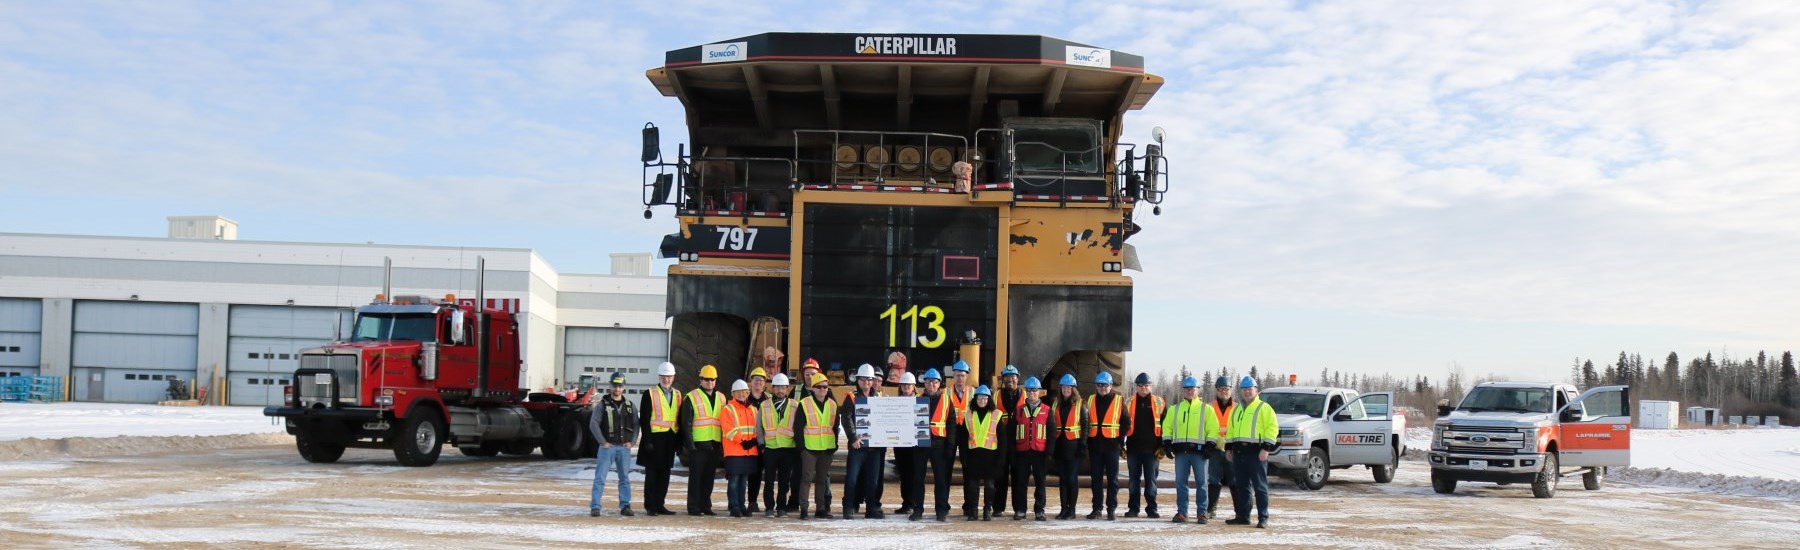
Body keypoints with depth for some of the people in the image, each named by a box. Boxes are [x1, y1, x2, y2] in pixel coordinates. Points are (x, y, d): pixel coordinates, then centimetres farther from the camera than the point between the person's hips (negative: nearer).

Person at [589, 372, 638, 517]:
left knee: (625, 478, 7)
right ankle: (595, 507, -5)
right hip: (607, 447, -3)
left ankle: (625, 506, 12)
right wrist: (603, 442, -10)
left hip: (624, 447, 4)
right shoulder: (602, 404, -1)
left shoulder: (630, 406, 10)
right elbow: (593, 424, -6)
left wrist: (632, 441, 0)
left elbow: (636, 425, 12)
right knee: (600, 478, -6)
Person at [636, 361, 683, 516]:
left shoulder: (678, 395, 14)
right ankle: (650, 506, 4)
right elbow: (644, 420, -6)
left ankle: (659, 505, 15)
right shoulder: (650, 394, -2)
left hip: (670, 440, 5)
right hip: (655, 438, -5)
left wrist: (679, 440, 9)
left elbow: (680, 420, 16)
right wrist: (647, 441, -13)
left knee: (664, 474, 8)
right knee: (652, 473, -1)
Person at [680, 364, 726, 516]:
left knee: (709, 477, 9)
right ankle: (693, 507, 3)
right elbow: (686, 423, -5)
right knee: (696, 477, -2)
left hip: (715, 445, 5)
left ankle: (706, 506, 16)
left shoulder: (721, 398, 14)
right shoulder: (692, 397, -1)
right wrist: (689, 443, -12)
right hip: (698, 445, -5)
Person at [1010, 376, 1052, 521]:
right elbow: (1012, 433, 8)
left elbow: (1051, 433, 2)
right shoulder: (1018, 410, 8)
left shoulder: (1047, 411, 4)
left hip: (1040, 452, -1)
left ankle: (1039, 511, 10)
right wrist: (1012, 453, 1)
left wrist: (1049, 453, -5)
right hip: (1022, 452, 1)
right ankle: (1019, 510, 9)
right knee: (1020, 482, 2)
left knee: (1040, 482, 4)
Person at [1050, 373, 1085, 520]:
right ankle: (1064, 509, 11)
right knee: (1062, 478, 6)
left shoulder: (1080, 404, 0)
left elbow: (1085, 427, -3)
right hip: (1059, 445, 4)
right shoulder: (1056, 404, 12)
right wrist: (1051, 447, 4)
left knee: (1072, 478, -4)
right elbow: (1051, 426, 11)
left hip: (1073, 446, -4)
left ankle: (1072, 510, 1)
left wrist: (1083, 446, -11)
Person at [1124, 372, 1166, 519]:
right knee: (1134, 479, 7)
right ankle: (1133, 508, 13)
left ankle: (1151, 508, 8)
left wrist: (1162, 447, 0)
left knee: (1151, 479, 2)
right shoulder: (1129, 402, 6)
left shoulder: (1158, 402, 5)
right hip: (1133, 448, 1)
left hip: (1151, 449, -1)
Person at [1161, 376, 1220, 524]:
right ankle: (1181, 512, 7)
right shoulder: (1175, 409, 16)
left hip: (1199, 450, -3)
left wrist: (1210, 445, -10)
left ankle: (1202, 513, 3)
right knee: (1180, 482, 2)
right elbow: (1167, 426, 14)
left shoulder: (1206, 409, 6)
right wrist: (1167, 443, 2)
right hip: (1180, 450, 3)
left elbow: (1213, 428, 0)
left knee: (1201, 482, -1)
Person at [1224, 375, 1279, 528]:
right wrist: (1228, 448, 16)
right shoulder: (1236, 409, 21)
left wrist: (1266, 448, -16)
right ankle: (1243, 516, 16)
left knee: (1260, 486, -5)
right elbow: (1230, 430, 25)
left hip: (1256, 452, -7)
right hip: (1239, 452, 7)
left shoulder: (1264, 408, 0)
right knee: (1241, 486, 9)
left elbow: (1272, 428, -8)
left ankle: (1263, 518, -4)